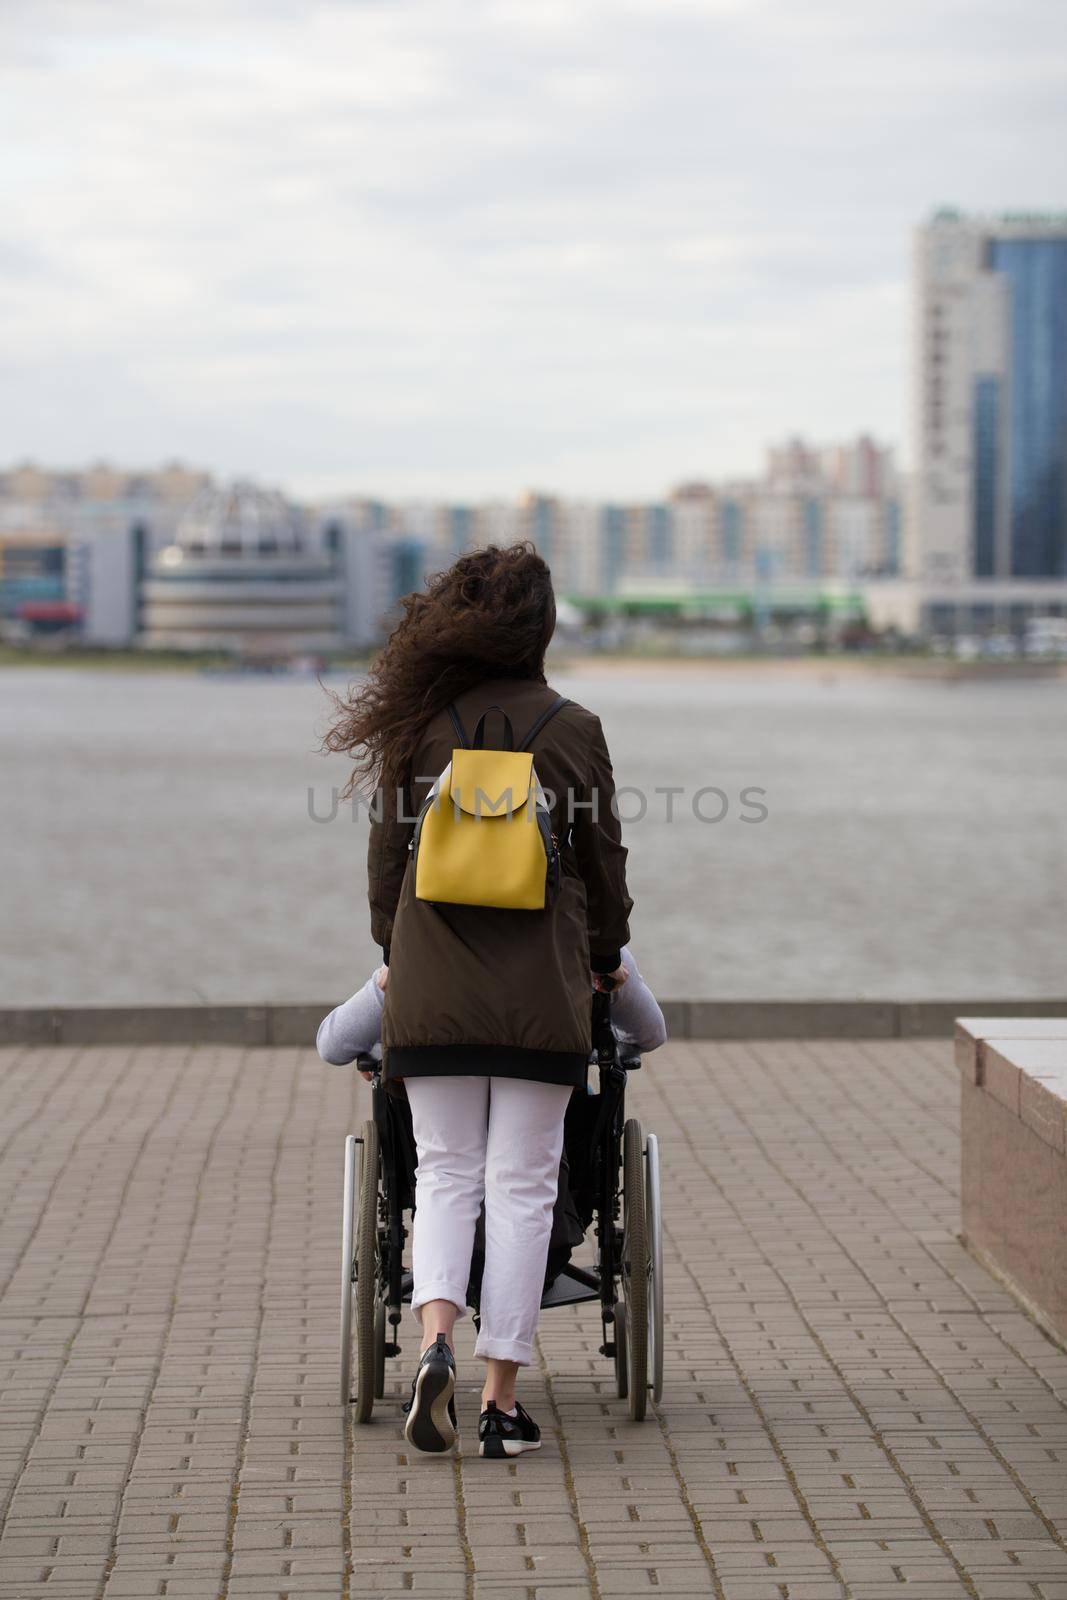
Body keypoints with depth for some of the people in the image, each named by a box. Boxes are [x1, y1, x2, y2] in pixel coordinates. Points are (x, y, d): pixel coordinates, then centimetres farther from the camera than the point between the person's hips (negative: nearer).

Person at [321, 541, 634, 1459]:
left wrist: (394, 952, 25)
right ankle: (502, 1400, 4)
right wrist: (606, 959, 24)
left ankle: (436, 1341, -15)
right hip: (542, 989, -1)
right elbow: (604, 861, 7)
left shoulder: (420, 725, 2)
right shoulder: (573, 728, 0)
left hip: (432, 991, 1)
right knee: (522, 1187, 4)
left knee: (445, 1176, 9)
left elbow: (388, 853, 8)